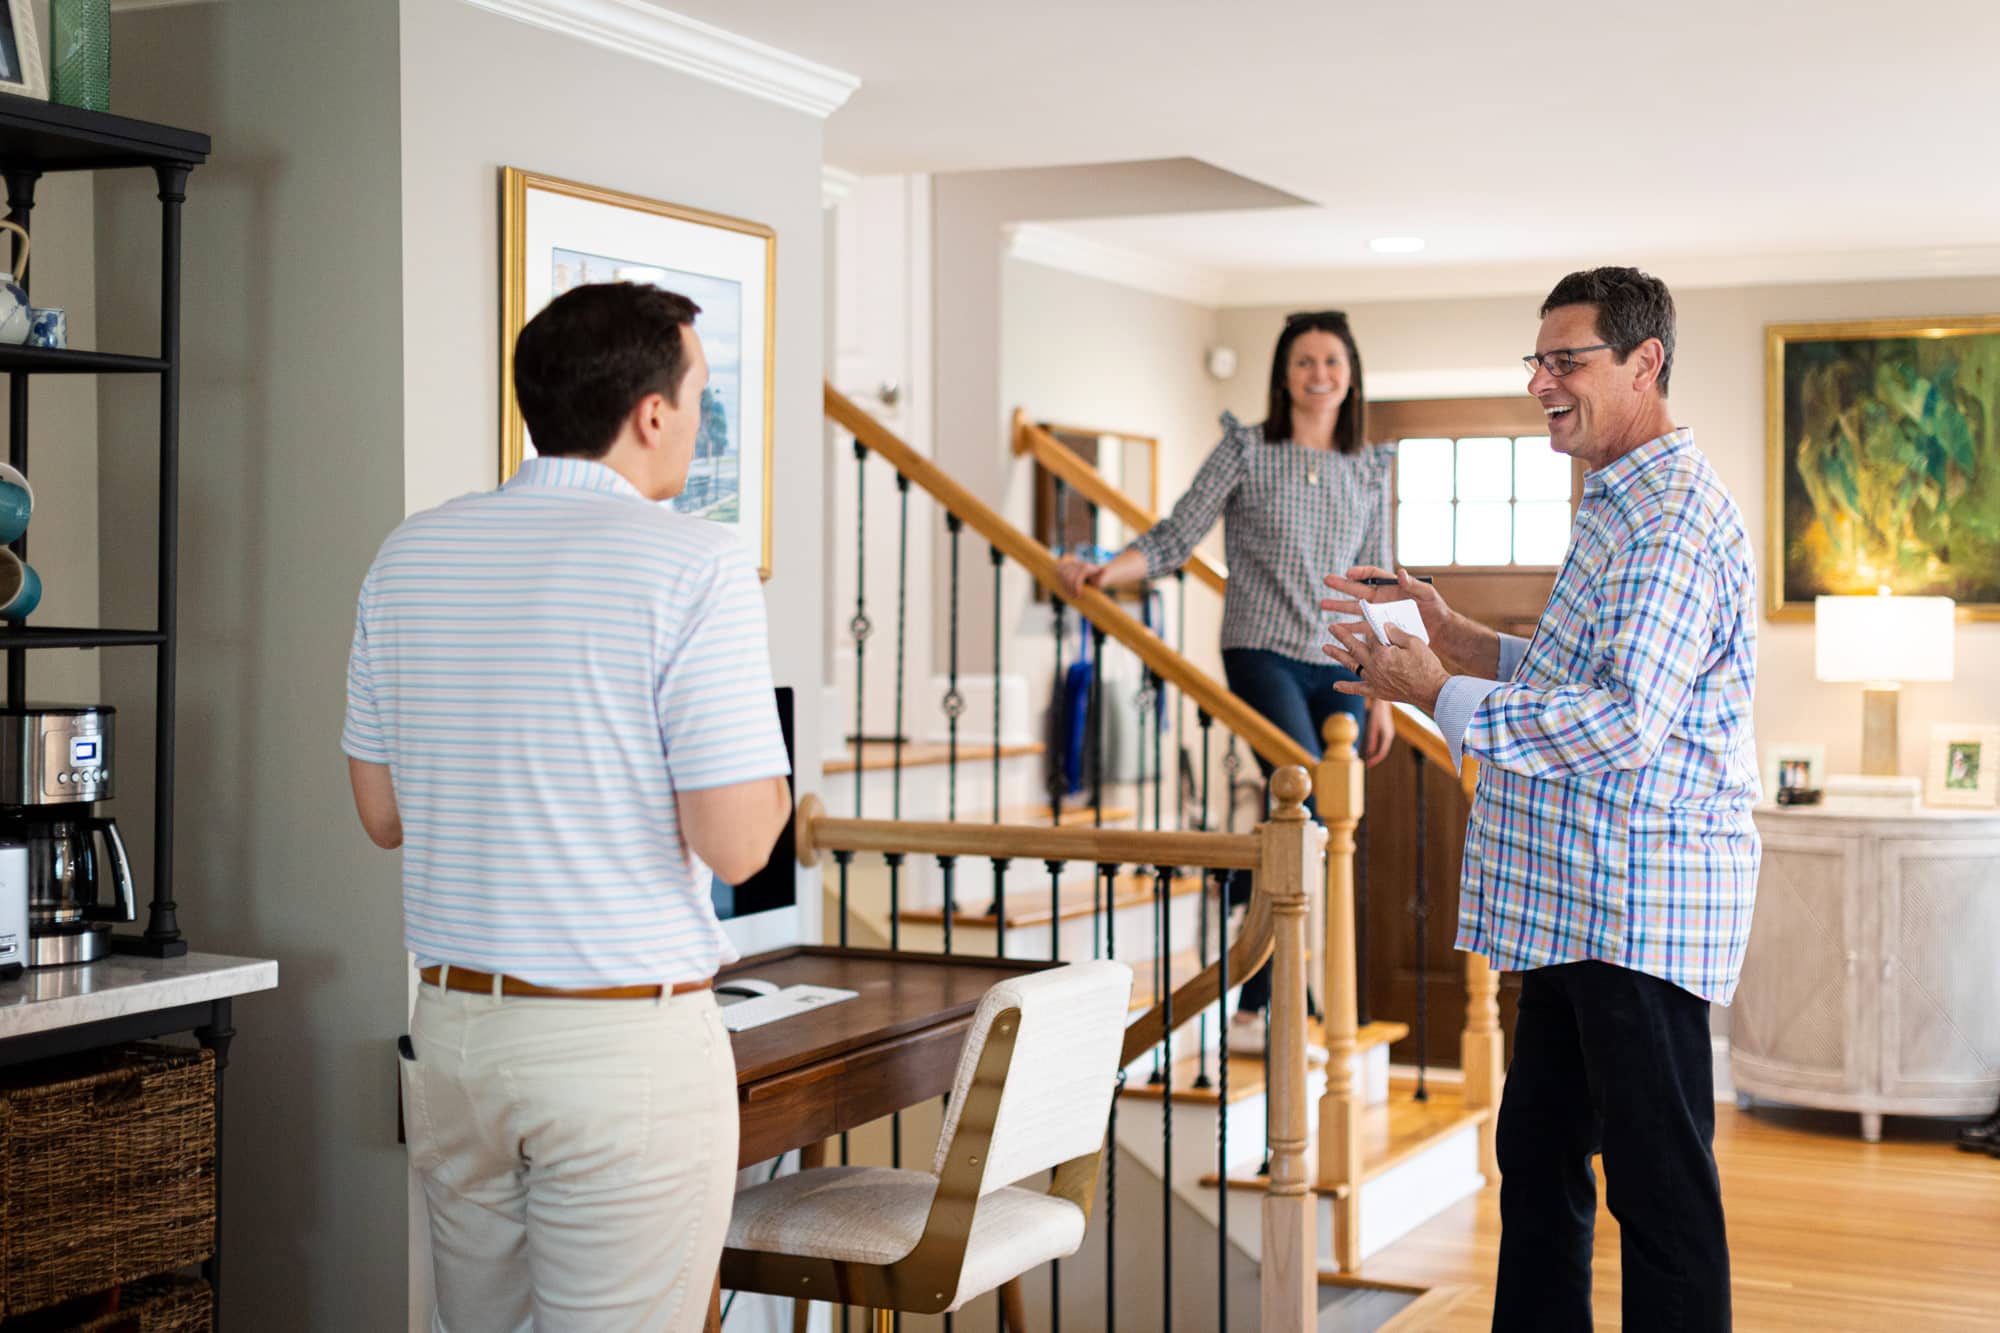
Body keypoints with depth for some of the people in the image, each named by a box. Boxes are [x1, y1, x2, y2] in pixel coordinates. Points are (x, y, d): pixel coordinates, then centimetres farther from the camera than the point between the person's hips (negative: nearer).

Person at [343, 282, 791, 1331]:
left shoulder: (409, 557, 6)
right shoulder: (692, 567, -13)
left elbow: (382, 814, 12)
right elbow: (736, 843, -15)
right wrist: (764, 756, 5)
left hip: (450, 1026, 6)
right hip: (623, 1045, -6)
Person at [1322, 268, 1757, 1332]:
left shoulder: (1674, 515, -17)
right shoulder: (1620, 502, 18)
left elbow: (1626, 721, -26)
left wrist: (1442, 696, -20)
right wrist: (1461, 639, 14)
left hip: (1642, 904, -11)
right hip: (1577, 901, 11)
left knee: (1659, 1186, -2)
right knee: (1538, 1160, 18)